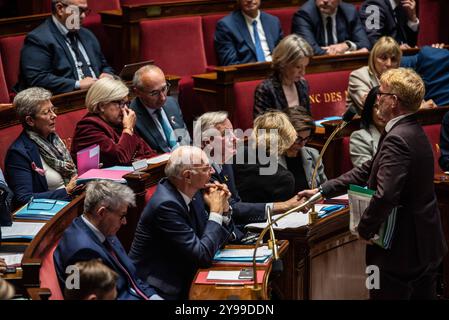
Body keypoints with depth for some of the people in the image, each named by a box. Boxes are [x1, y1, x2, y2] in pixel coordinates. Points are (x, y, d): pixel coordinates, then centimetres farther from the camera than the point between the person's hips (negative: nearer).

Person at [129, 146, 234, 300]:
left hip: (181, 279, 8)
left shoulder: (193, 192, 1)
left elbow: (219, 239, 12)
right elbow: (203, 256, -22)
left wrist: (223, 208, -4)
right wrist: (216, 211, -13)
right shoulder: (166, 204, -22)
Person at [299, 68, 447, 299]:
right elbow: (369, 171, 14)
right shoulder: (413, 131, 10)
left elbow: (385, 195, -31)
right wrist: (322, 191, 12)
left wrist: (364, 228, -15)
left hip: (400, 251, -9)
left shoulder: (396, 140, -22)